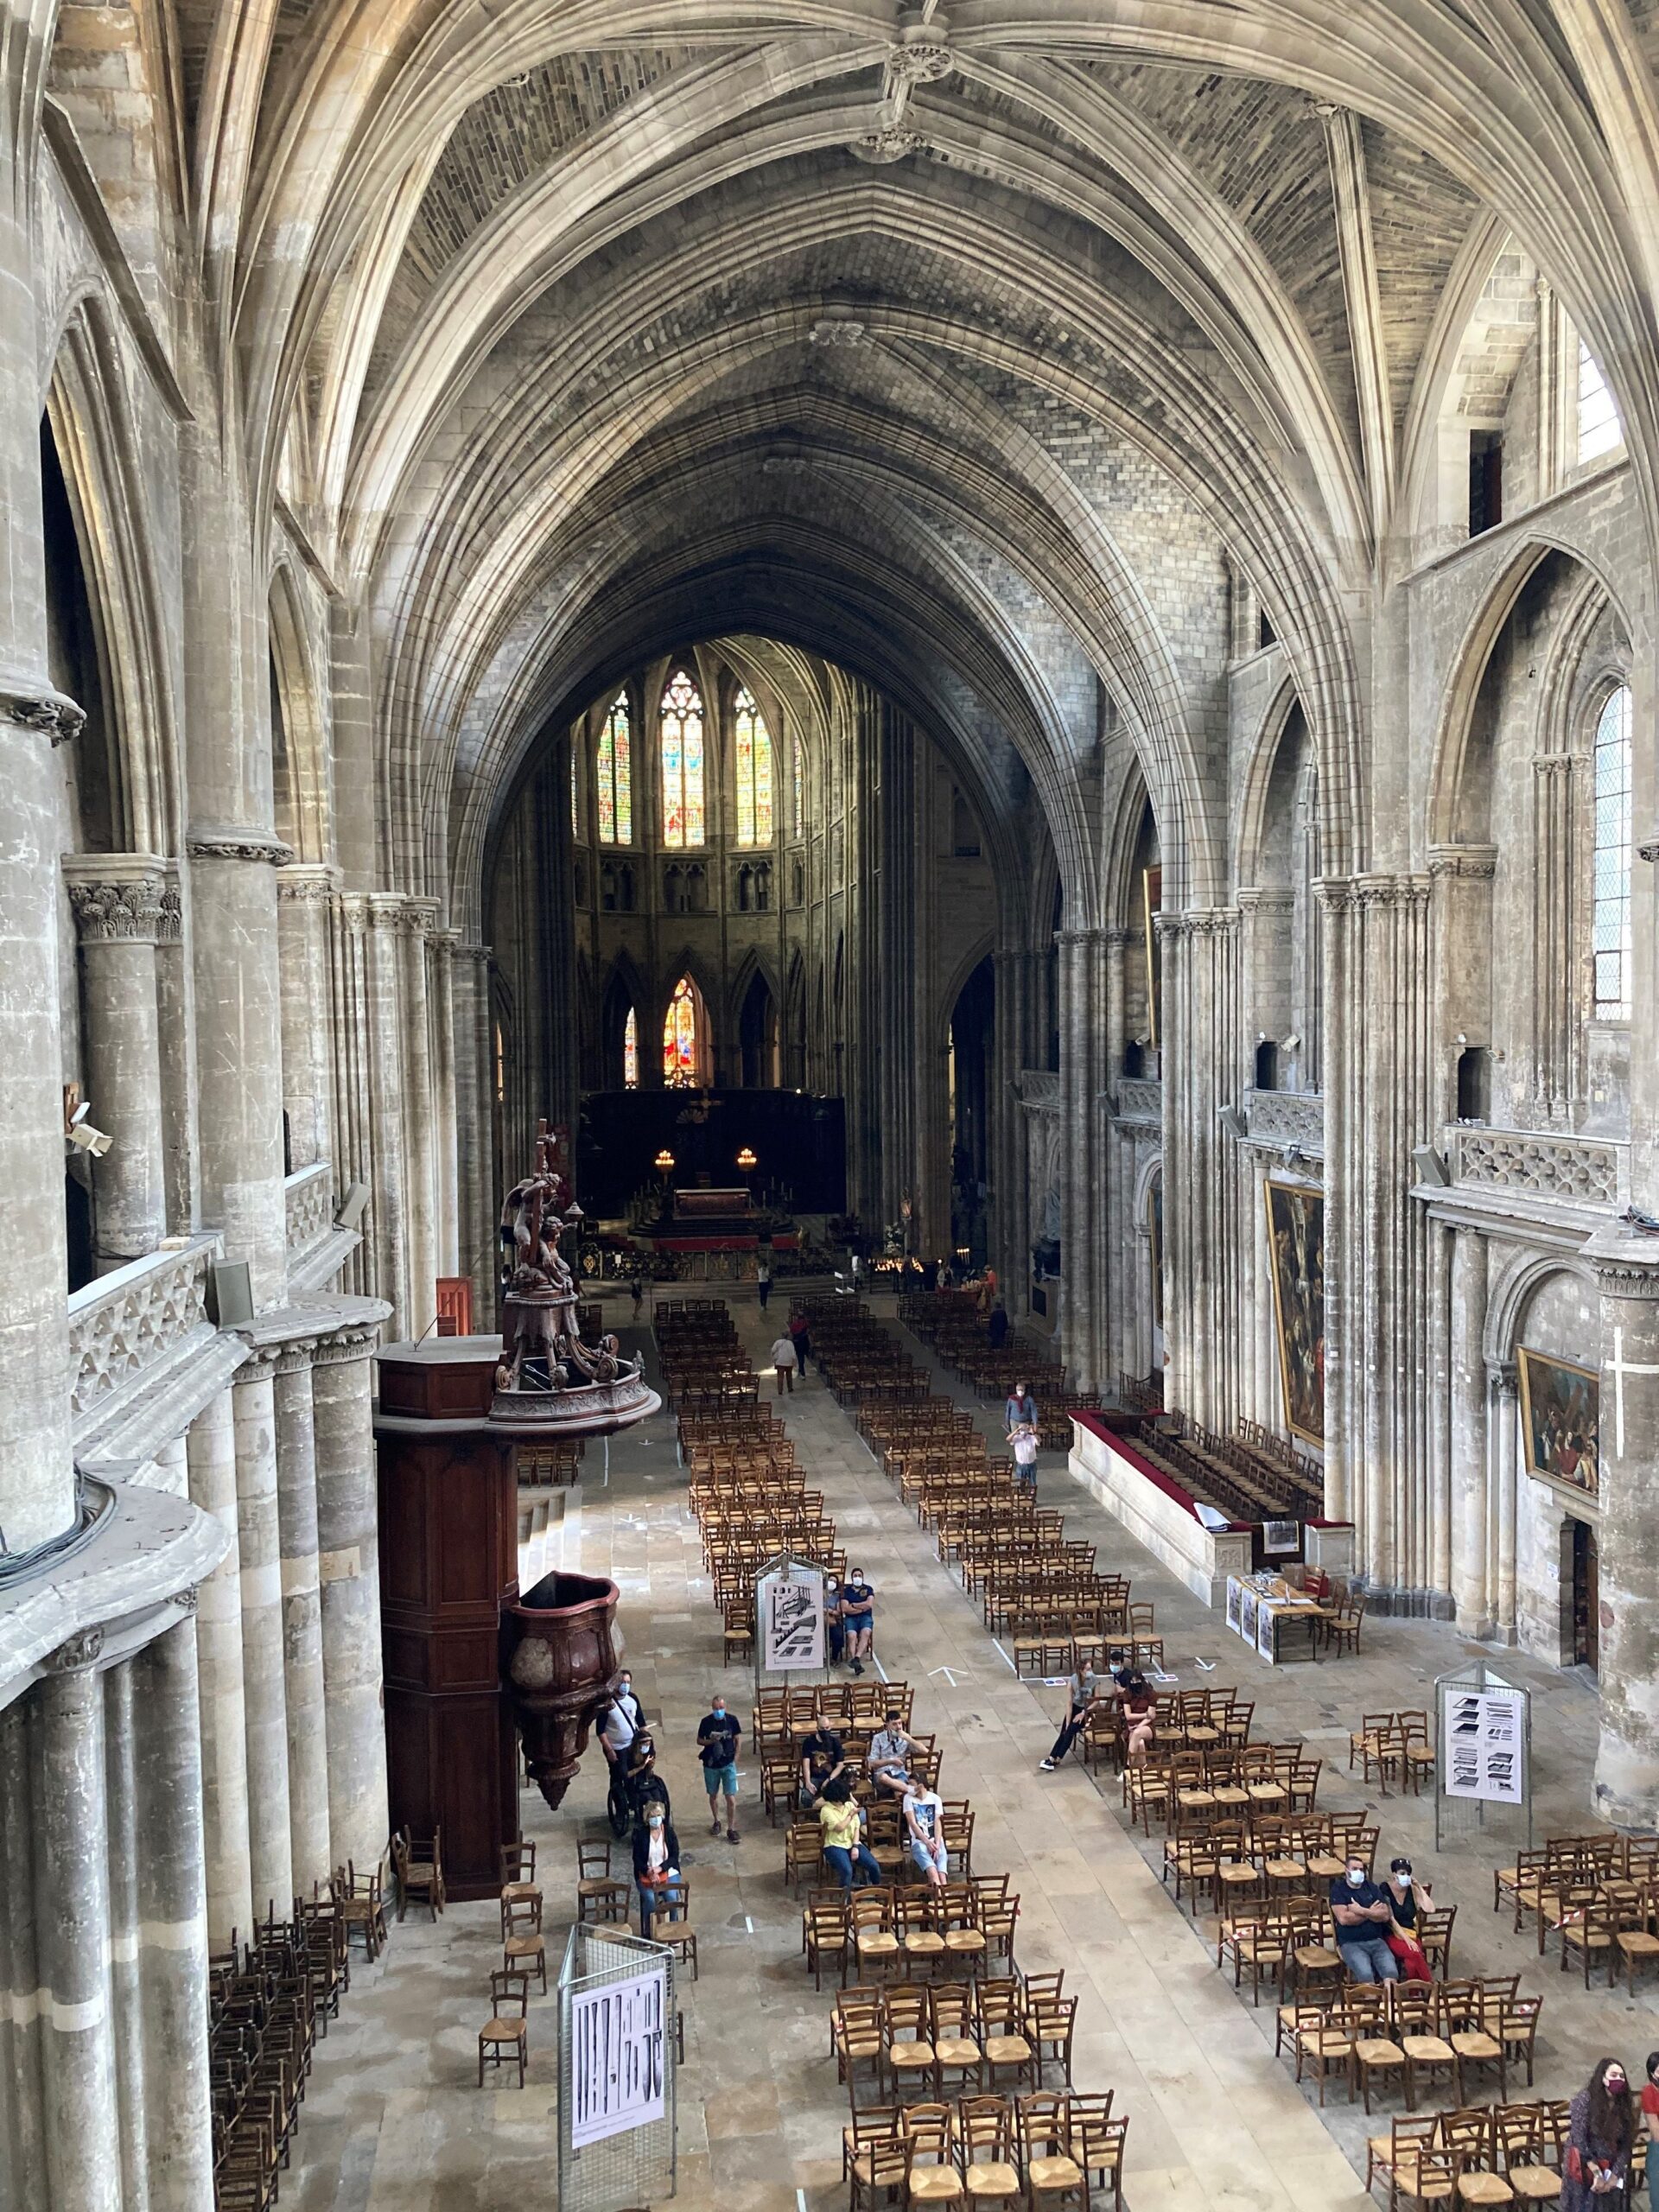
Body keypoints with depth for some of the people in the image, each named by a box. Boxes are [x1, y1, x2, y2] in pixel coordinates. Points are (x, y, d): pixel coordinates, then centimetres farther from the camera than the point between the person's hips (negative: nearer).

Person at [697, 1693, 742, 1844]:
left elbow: (737, 1740, 3)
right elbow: (699, 1741, 0)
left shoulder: (732, 1719, -8)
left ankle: (731, 1829, 6)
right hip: (711, 1765, 1)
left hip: (728, 1764, -1)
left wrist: (735, 1758, -2)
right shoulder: (706, 1722, -10)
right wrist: (712, 1741, -19)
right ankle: (716, 1822, 38)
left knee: (731, 1797, -5)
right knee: (713, 1795, 16)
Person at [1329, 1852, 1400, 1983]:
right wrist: (1371, 1912, -4)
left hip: (1376, 1941, 4)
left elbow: (1385, 1915, 2)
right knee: (1365, 1973, -30)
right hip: (1351, 1944, -4)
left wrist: (1361, 1911, -11)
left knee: (1391, 1971, -23)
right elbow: (1343, 1918, -14)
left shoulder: (1372, 1887, 13)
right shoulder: (1338, 1889, 0)